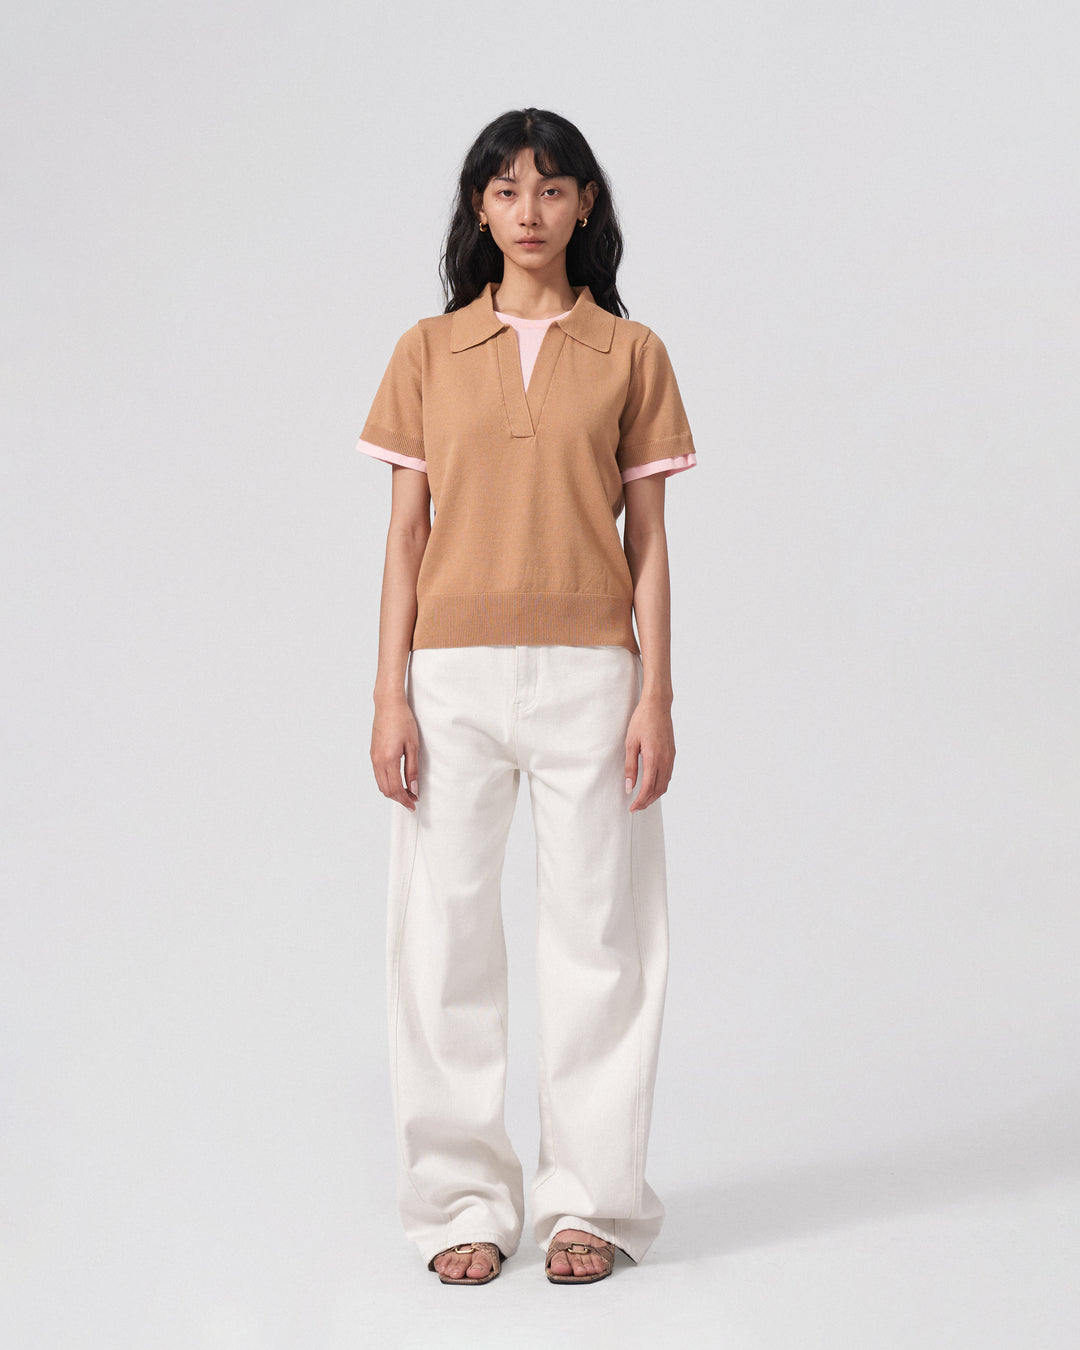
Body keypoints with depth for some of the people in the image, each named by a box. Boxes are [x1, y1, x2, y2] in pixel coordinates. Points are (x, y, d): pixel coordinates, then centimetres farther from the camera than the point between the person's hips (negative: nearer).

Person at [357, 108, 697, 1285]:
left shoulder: (630, 354, 5)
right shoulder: (429, 354, 7)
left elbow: (647, 538, 4)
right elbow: (406, 533, 6)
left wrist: (655, 695, -4)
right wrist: (390, 695, -2)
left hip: (588, 672, -1)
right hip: (455, 673, 1)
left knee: (599, 933, 3)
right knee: (445, 933, 2)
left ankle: (589, 1199, 15)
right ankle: (464, 1198, 15)